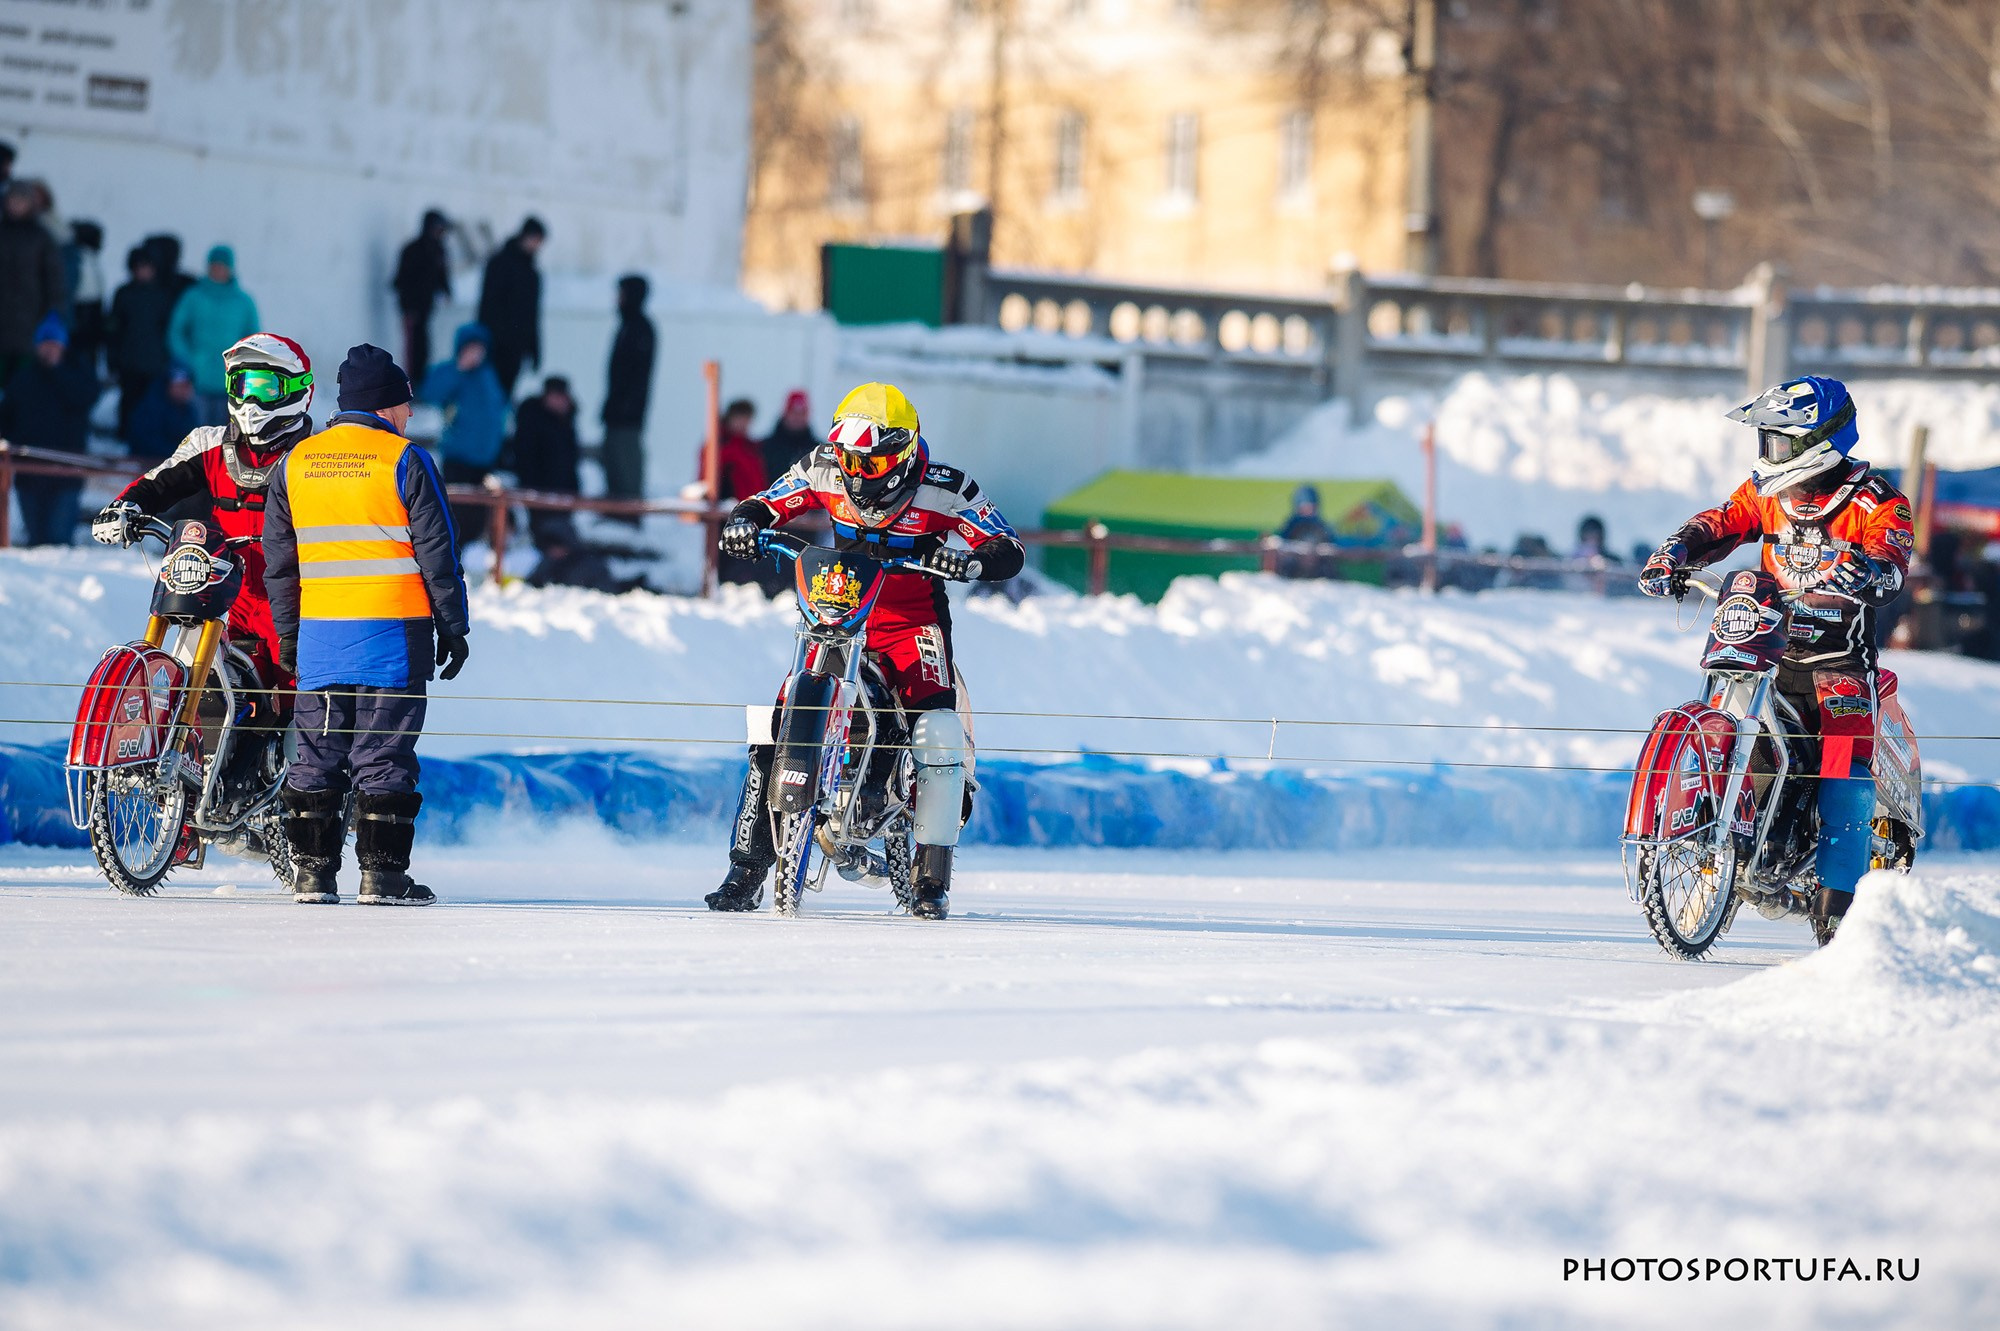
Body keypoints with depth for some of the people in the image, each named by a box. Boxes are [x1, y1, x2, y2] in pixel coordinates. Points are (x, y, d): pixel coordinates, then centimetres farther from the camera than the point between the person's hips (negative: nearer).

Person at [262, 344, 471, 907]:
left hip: (319, 634, 4)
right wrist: (453, 627, 3)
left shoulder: (295, 464, 8)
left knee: (317, 753, 8)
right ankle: (381, 873, -3)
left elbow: (278, 560, 12)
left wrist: (286, 630, 20)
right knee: (383, 754, -2)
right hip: (393, 634, -4)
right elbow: (437, 554, -5)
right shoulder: (405, 462, -6)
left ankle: (311, 871, 7)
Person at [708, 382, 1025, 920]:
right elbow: (768, 502, 5)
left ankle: (931, 879, -12)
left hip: (914, 620, -3)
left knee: (939, 737, -23)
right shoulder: (825, 471, -7)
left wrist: (966, 560, -39)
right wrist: (744, 523, -19)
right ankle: (747, 868, 3)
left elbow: (1010, 552, -17)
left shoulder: (943, 489, -16)